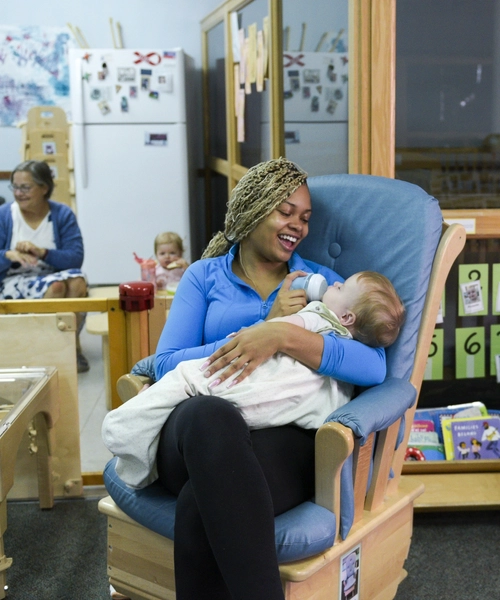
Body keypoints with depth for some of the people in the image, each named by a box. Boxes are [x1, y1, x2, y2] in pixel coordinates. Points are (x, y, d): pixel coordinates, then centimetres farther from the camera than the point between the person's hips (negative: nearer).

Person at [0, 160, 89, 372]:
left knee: (77, 281, -31)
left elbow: (76, 258, -11)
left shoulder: (63, 214, 0)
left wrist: (42, 252, -27)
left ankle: (73, 344, -13)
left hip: (54, 275, 2)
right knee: (56, 286, -33)